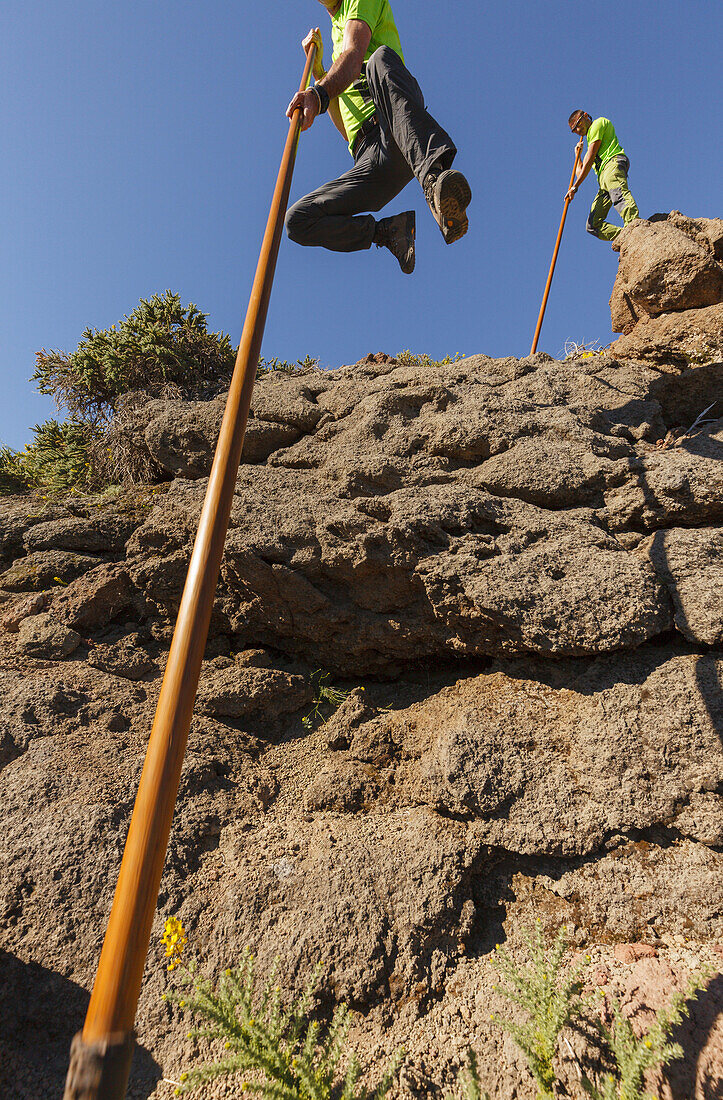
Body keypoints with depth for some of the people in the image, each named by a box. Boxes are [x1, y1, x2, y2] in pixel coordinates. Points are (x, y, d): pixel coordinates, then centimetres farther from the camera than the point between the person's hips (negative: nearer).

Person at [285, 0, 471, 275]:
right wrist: (317, 69, 26)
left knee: (381, 58, -36)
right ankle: (391, 231, -13)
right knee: (297, 221, -5)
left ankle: (434, 177, -50)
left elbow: (354, 56, -6)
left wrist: (320, 94, -25)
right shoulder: (337, 31, 39)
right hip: (371, 156, 6)